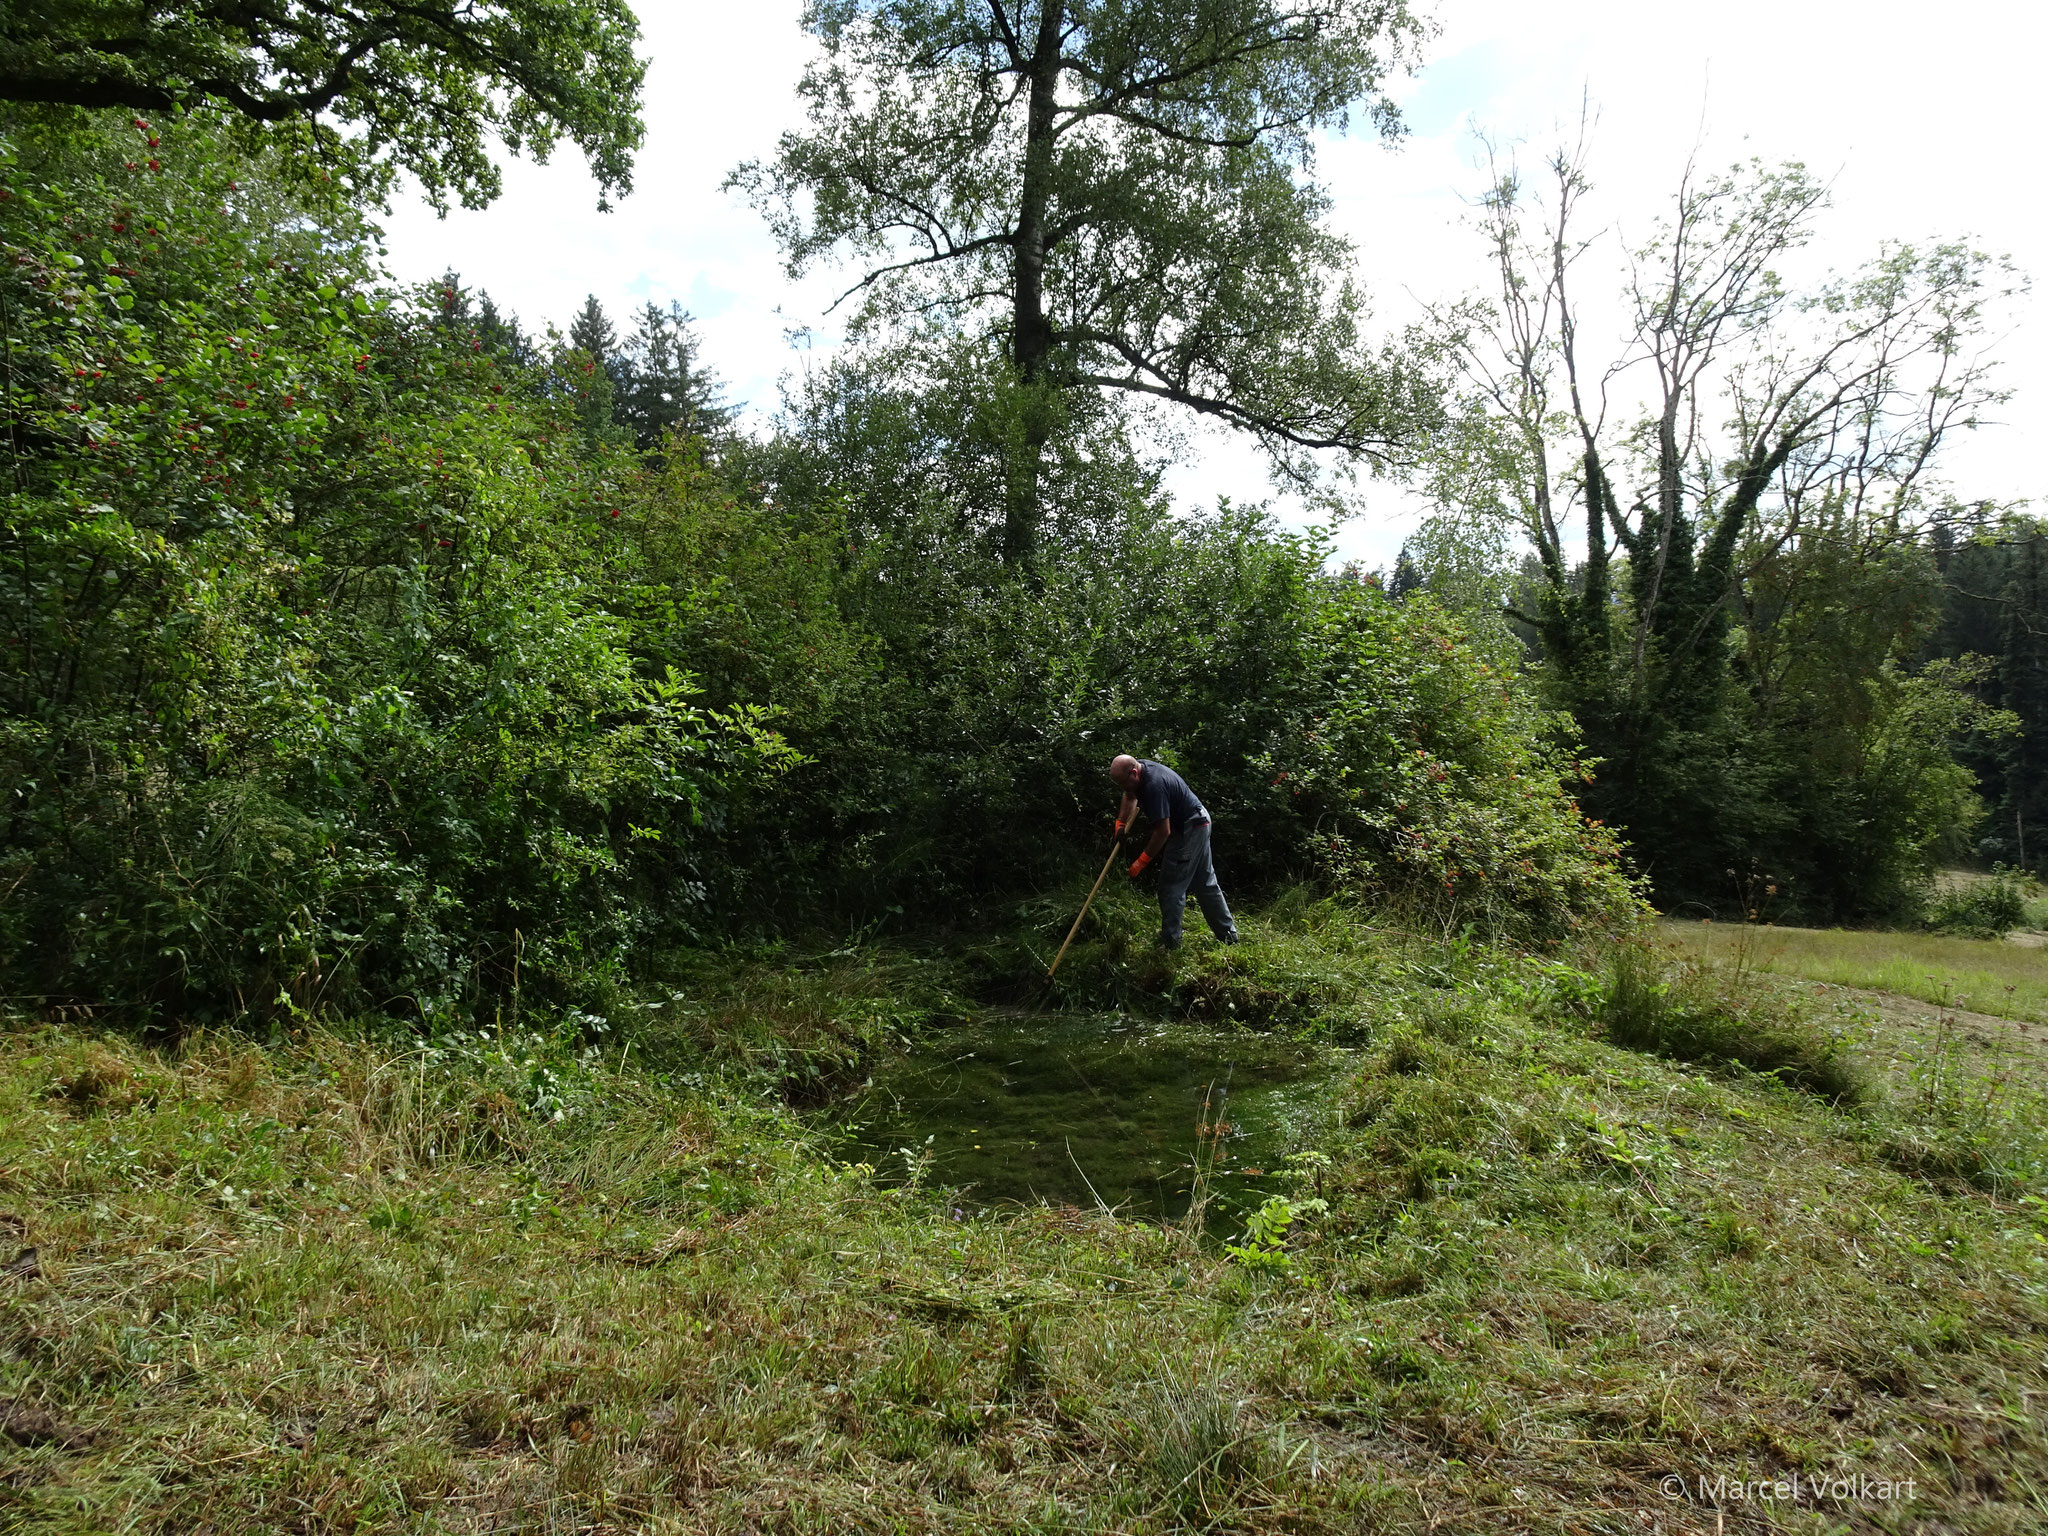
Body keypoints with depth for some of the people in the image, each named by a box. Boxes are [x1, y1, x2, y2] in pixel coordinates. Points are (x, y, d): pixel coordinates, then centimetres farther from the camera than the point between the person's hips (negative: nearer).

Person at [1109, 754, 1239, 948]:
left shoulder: (1154, 786, -30)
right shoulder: (1138, 767, 0)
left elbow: (1163, 831, -28)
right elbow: (1130, 796, 21)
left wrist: (1142, 861, -21)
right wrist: (1120, 823, 7)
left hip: (1188, 829, -11)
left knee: (1171, 887, -5)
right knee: (1206, 883, 16)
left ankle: (1169, 943, 1)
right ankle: (1229, 936, 24)